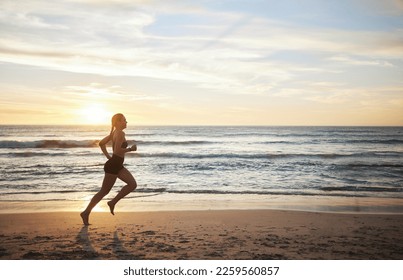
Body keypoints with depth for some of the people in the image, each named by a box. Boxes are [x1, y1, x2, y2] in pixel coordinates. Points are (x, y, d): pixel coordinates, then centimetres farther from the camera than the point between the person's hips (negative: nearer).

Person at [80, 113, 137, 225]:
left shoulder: (115, 133, 13)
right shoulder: (120, 133, -16)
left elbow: (101, 143, 19)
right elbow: (117, 150, -25)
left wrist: (108, 157, 18)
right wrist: (130, 149, -12)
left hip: (117, 165, 10)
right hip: (113, 165, -10)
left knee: (133, 184, 5)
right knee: (104, 191, -1)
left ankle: (113, 202, 8)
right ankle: (86, 213, 8)